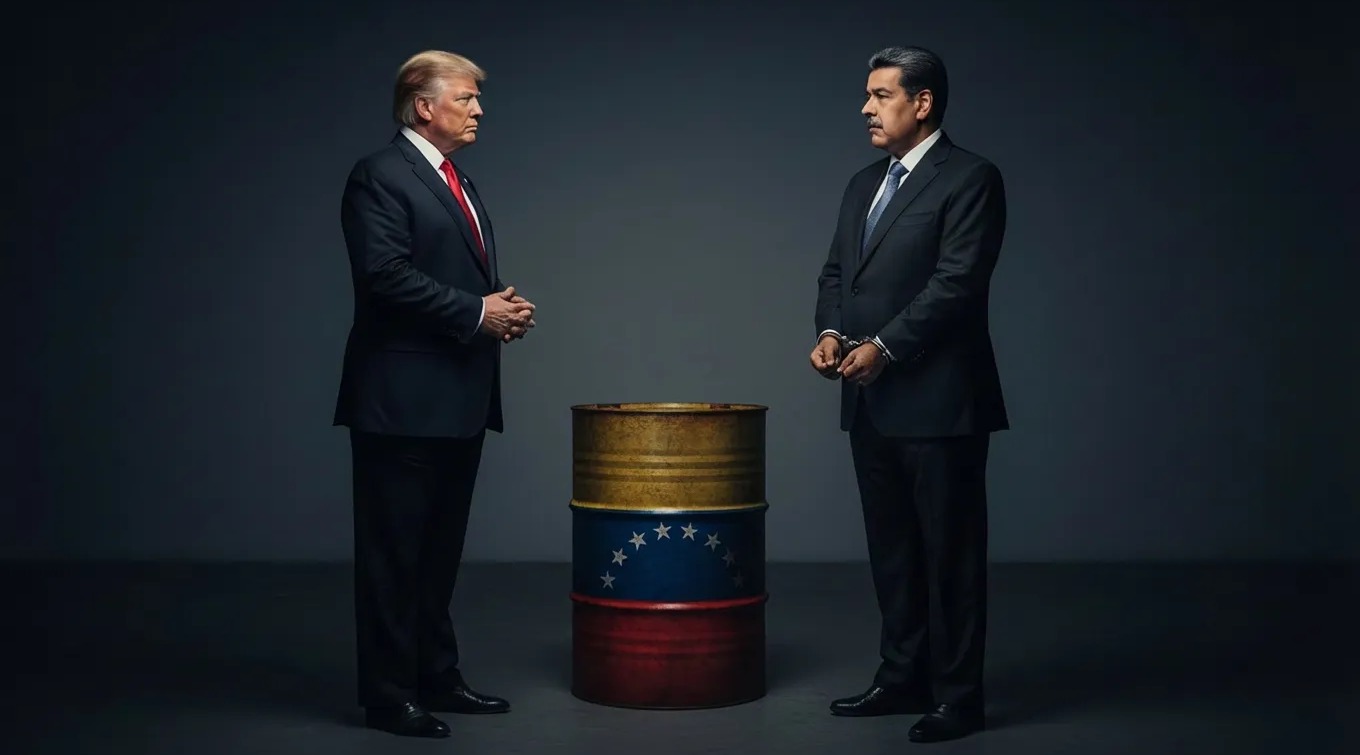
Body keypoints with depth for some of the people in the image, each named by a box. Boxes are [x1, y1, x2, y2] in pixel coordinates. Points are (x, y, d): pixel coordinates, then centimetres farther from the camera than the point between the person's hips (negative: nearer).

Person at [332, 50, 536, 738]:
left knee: (440, 549, 15)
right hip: (403, 398, -9)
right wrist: (477, 313, -17)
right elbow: (387, 275, -20)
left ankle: (436, 677, 24)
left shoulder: (459, 185, 20)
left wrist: (504, 309, 4)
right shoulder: (381, 176, -9)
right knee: (394, 551, -2)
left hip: (460, 399, 9)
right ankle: (388, 694, 5)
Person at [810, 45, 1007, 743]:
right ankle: (902, 679, 25)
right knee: (891, 548, 14)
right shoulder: (864, 184, 17)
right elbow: (836, 272, 18)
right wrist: (831, 331, -1)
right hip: (871, 401, 8)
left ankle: (958, 696, 9)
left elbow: (957, 281, -16)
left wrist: (884, 346, -18)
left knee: (949, 549, 0)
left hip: (938, 399, -8)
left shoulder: (970, 179, -8)